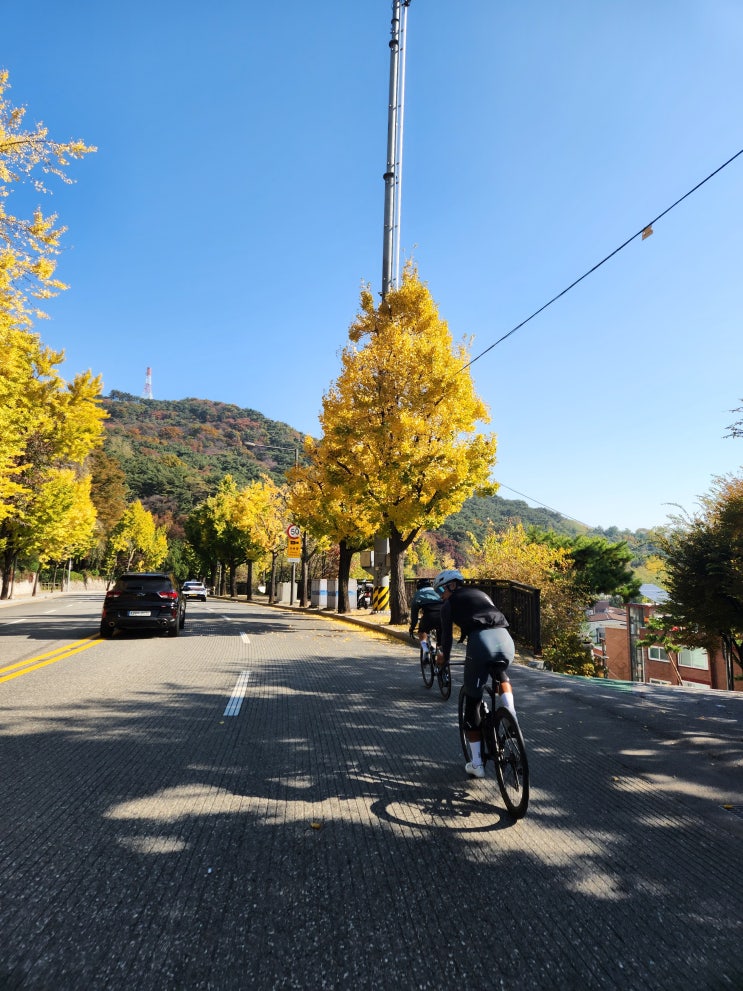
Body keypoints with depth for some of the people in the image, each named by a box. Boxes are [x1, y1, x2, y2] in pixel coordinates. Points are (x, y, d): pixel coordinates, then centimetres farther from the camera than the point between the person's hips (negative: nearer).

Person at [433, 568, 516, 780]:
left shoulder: (449, 603, 19)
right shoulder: (481, 594, 33)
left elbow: (447, 634, 13)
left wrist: (444, 656, 29)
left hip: (480, 642, -5)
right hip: (505, 639, 5)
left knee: (472, 701, 10)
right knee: (501, 674, 38)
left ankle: (476, 763, 14)